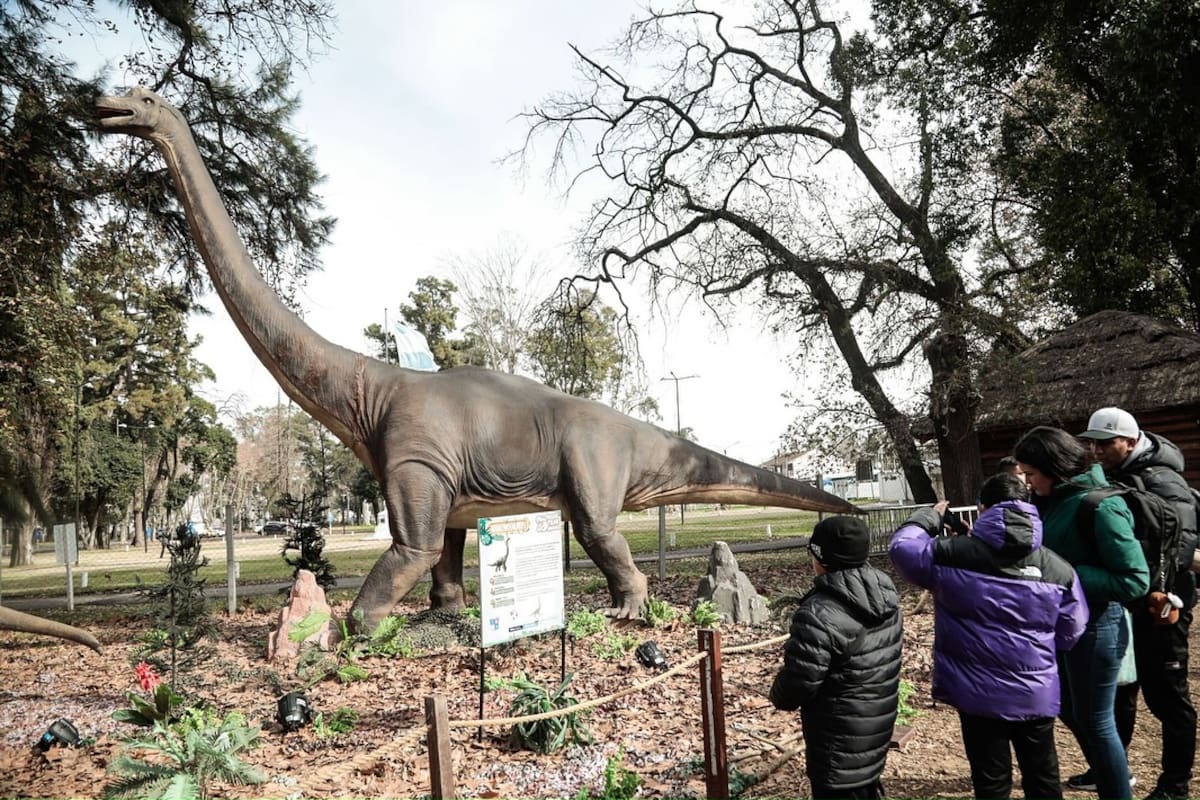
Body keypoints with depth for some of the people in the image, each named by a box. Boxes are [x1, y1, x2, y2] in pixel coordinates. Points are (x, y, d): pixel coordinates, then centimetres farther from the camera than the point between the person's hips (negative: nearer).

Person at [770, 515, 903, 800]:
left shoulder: (819, 614, -29)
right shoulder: (886, 594, -2)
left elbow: (798, 683, -24)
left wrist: (779, 697, -2)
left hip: (841, 741, -8)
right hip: (879, 723, 8)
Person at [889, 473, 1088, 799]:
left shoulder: (953, 555, -13)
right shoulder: (1058, 568, -4)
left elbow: (902, 548, -1)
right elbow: (1071, 632, 3)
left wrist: (927, 517, 14)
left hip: (980, 694, -2)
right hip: (1036, 694, 2)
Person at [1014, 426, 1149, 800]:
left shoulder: (1100, 505, -23)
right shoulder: (1054, 499, 2)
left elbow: (1135, 580, -24)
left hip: (1094, 626, -9)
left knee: (1094, 719, 7)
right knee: (1069, 710, 23)